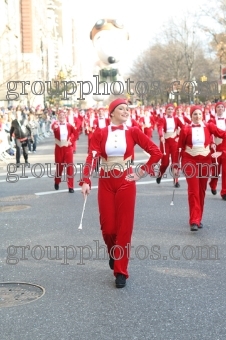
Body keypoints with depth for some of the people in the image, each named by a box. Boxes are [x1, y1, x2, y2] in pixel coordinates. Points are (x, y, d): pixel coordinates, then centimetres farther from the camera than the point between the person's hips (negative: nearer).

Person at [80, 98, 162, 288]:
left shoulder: (133, 132, -2)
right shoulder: (100, 134, -1)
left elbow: (156, 153, -4)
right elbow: (92, 157, -12)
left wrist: (141, 173, -6)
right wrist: (85, 181, -24)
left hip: (126, 183, -1)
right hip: (106, 183, 1)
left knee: (124, 227, -1)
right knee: (107, 226, 3)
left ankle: (121, 271, 9)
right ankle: (113, 253, 37)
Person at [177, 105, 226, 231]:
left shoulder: (208, 126, -1)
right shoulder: (186, 129, -4)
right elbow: (180, 147, -1)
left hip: (205, 161, 2)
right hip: (190, 161, -2)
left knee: (202, 191, 11)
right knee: (193, 191, -7)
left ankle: (199, 219, 24)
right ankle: (194, 221, -6)